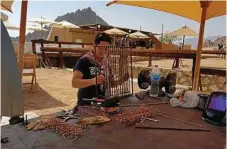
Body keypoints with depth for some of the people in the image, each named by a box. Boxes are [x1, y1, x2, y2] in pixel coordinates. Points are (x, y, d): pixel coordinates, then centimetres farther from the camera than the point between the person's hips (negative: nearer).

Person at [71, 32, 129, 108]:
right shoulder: (84, 60, -12)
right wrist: (93, 81, -35)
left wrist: (121, 80, -6)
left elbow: (110, 84, 13)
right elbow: (74, 83, -20)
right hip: (86, 105, -5)